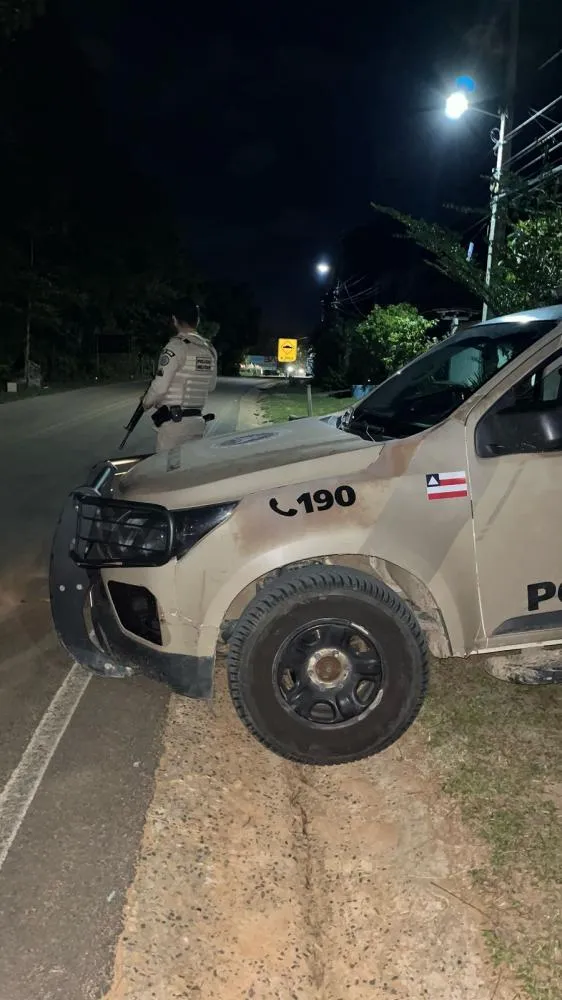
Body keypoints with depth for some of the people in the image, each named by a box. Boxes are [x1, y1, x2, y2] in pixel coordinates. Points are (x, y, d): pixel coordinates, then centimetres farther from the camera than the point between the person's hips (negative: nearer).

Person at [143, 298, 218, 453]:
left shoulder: (176, 346, -12)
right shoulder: (209, 349, 8)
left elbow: (160, 385, -14)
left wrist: (147, 402, 4)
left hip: (174, 421, -7)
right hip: (197, 421, 7)